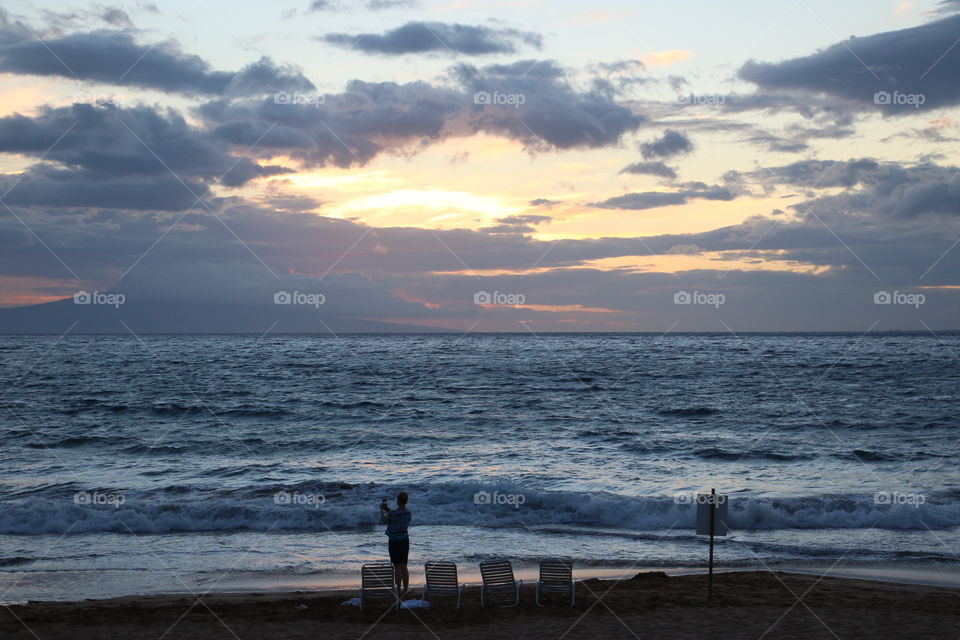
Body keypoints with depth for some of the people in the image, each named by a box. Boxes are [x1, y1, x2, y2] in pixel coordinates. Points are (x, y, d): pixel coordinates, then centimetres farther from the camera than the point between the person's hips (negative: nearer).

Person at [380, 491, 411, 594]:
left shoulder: (392, 513, -19)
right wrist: (389, 510, 25)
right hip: (405, 540, 6)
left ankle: (398, 590, 4)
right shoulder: (408, 513, -1)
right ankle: (405, 590, 16)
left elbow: (383, 520, 1)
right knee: (404, 567, 12)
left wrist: (381, 509, 17)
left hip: (394, 541, -6)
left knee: (397, 567, 1)